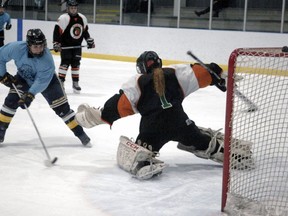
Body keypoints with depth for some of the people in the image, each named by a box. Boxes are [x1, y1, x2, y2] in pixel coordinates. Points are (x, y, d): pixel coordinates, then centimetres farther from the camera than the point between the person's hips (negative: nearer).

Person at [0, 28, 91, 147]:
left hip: (47, 79, -2)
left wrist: (30, 95, -43)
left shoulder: (47, 59, -36)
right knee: (11, 101, -10)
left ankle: (80, 133, 3)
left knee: (61, 107, -6)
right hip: (23, 78, 3)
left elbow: (41, 81, -34)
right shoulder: (16, 48, -31)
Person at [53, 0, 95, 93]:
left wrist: (90, 41, 12)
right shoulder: (63, 18, -16)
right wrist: (56, 44, -20)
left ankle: (75, 83, 16)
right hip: (65, 45, -5)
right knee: (65, 63, -12)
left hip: (77, 45, 5)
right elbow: (57, 31, -16)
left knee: (76, 64, 6)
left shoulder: (82, 18, 3)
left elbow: (85, 31, 15)